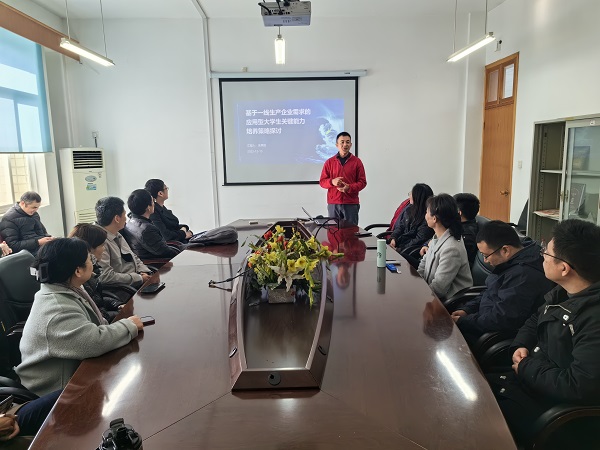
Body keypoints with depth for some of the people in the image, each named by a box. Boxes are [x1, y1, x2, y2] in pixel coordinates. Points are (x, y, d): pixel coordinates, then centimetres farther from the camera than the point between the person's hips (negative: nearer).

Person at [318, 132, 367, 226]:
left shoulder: (357, 161, 5)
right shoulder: (329, 162, 8)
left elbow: (362, 182, 3)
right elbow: (322, 181, 8)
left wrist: (349, 187, -14)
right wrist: (332, 182, -13)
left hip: (351, 204, -1)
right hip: (333, 204, 1)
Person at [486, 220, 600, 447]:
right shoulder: (564, 292, 2)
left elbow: (578, 388, -32)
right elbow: (535, 320, 19)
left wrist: (526, 367, -17)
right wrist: (521, 346, -1)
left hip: (558, 406, -8)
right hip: (532, 377, 8)